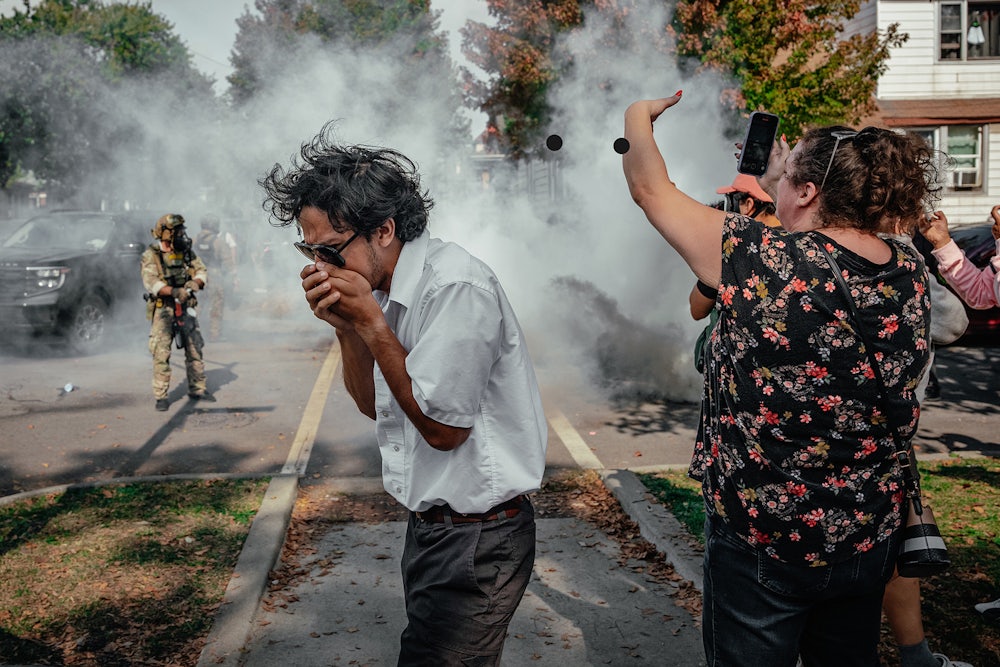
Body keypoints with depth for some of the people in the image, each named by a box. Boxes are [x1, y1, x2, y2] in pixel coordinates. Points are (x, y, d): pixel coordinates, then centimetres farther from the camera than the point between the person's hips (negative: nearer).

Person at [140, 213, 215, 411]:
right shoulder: (151, 255, -10)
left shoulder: (186, 252, 6)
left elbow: (201, 271, 7)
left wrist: (195, 282, -16)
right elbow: (150, 282, -21)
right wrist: (174, 291, -34)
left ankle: (197, 389, 22)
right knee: (161, 354, -5)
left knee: (194, 349, 9)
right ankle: (161, 396, 3)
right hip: (163, 310, -5)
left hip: (185, 308, 5)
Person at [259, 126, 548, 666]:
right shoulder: (384, 290, 4)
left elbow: (442, 427, -22)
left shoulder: (457, 287, -24)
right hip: (428, 524, 9)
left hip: (476, 541, -9)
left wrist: (370, 321, -20)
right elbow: (373, 405, 11)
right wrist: (345, 327, -6)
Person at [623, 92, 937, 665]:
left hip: (765, 541, -5)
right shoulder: (911, 272, -6)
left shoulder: (764, 260, -23)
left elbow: (651, 188, -10)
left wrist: (639, 117, 8)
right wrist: (775, 176, 22)